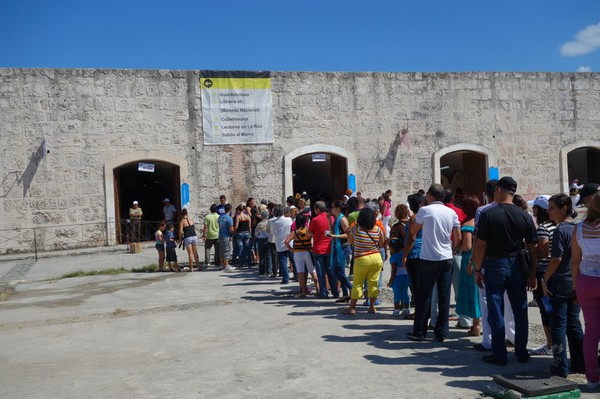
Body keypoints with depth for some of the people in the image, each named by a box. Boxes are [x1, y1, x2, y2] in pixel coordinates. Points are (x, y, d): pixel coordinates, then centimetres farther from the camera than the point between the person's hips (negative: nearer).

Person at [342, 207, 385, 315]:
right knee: (373, 283, 10)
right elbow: (382, 245, 9)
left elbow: (350, 241, 9)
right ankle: (372, 307, 15)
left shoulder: (355, 228, -6)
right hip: (377, 258, 2)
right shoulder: (378, 229, -1)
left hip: (361, 260, -2)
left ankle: (352, 307, 8)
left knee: (357, 284, 5)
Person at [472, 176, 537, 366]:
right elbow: (532, 248, 1)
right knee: (520, 311, 13)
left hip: (495, 266, -3)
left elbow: (480, 245, -10)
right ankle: (522, 353, 23)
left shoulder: (488, 214, -9)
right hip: (517, 267, 3)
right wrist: (532, 273, 9)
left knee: (496, 313, 4)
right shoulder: (525, 216, 0)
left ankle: (499, 355, 10)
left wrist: (478, 270, -2)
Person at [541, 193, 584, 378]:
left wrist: (545, 279, -10)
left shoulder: (560, 230, -15)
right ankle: (580, 364, 22)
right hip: (575, 284, 7)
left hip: (559, 285, -7)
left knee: (558, 325, 1)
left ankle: (561, 367, 6)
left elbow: (556, 259, -20)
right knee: (574, 324, 16)